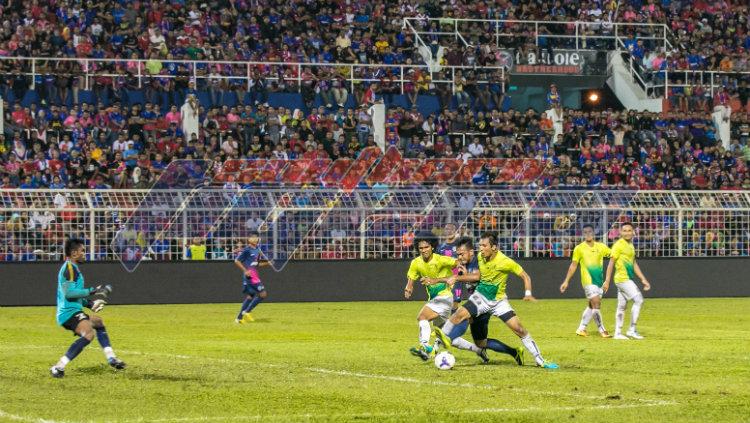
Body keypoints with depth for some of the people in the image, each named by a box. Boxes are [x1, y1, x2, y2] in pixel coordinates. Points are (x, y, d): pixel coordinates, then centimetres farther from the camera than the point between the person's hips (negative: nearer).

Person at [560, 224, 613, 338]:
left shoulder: (601, 247, 6)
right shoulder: (579, 248, -2)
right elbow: (573, 265, 2)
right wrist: (566, 281, 0)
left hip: (599, 280, 5)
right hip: (588, 280, -5)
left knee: (592, 306, 10)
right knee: (596, 304, -12)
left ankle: (581, 328, 22)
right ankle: (602, 330, -4)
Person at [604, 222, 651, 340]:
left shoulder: (631, 245, 15)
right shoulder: (619, 245, -10)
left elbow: (634, 264, 21)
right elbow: (611, 263, -11)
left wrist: (643, 279, 18)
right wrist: (607, 281, -13)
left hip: (628, 279, 9)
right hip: (622, 279, -9)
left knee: (622, 307, 10)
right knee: (638, 300, -12)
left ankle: (618, 333, 14)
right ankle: (632, 330, -9)